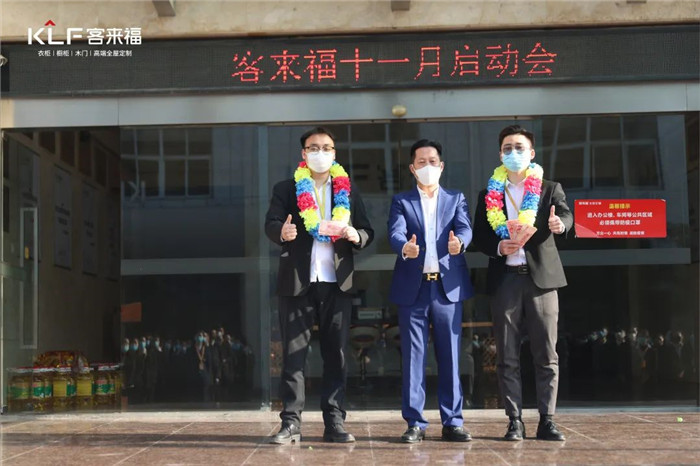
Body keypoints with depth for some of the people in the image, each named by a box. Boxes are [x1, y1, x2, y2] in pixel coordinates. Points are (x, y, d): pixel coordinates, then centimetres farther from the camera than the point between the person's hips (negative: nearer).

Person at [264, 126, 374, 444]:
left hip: (337, 282, 2)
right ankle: (291, 423, 2)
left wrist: (355, 235, -15)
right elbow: (270, 223, -5)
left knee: (336, 355, 4)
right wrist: (282, 232, -28)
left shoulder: (348, 191, 13)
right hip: (297, 281, -1)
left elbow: (367, 231, 9)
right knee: (293, 354, -1)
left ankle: (334, 423, 9)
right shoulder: (285, 189, 9)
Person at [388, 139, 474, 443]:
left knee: (450, 355, 3)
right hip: (412, 287, -1)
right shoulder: (401, 201, 9)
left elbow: (465, 228, -6)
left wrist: (458, 242, -31)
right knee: (412, 356, 2)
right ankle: (415, 423, 8)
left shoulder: (456, 199, 12)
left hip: (448, 286, 1)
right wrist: (404, 247, -33)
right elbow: (395, 233, -9)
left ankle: (452, 422, 10)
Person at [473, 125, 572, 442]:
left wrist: (560, 223, -33)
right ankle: (515, 421, 8)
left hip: (541, 276, -1)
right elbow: (479, 237, 9)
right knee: (508, 356, 2)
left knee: (546, 354, -1)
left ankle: (546, 421, 5)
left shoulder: (550, 189, 8)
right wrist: (498, 247, -12)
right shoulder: (489, 195, 12)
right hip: (504, 279, 1)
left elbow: (566, 215, -10)